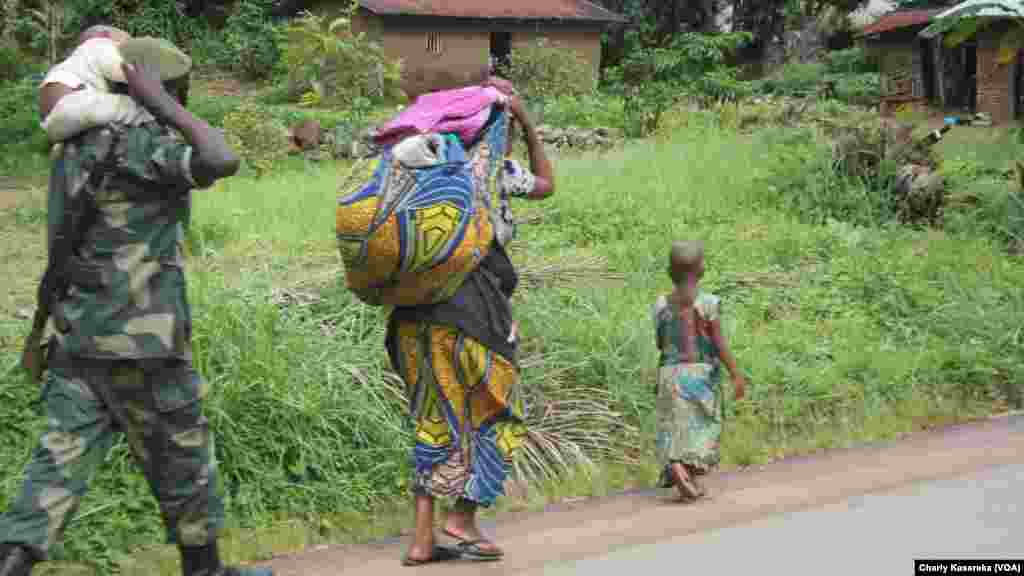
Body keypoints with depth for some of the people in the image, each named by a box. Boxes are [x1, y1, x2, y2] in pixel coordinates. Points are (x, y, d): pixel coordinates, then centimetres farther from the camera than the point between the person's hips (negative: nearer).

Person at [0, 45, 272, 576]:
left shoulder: (78, 145, 12)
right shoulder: (134, 141, -15)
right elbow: (222, 162, -27)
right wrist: (160, 102, -16)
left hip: (79, 339, 7)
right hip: (137, 340, -7)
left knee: (60, 466, 5)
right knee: (182, 458, 11)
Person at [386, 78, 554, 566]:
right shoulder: (494, 166, -1)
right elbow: (546, 185, 17)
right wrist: (529, 126, 21)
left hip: (414, 313, 6)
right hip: (470, 310, -6)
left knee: (436, 421, 14)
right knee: (495, 414, 13)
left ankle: (423, 538, 10)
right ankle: (462, 519, 8)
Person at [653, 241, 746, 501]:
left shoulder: (661, 304, 0)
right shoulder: (709, 303, -10)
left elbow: (660, 343, 9)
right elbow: (720, 343, -12)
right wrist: (736, 374, -6)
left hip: (671, 374, 3)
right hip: (702, 373, -3)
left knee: (677, 428, 7)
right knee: (700, 427, 8)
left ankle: (677, 469, -8)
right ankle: (687, 472, -6)